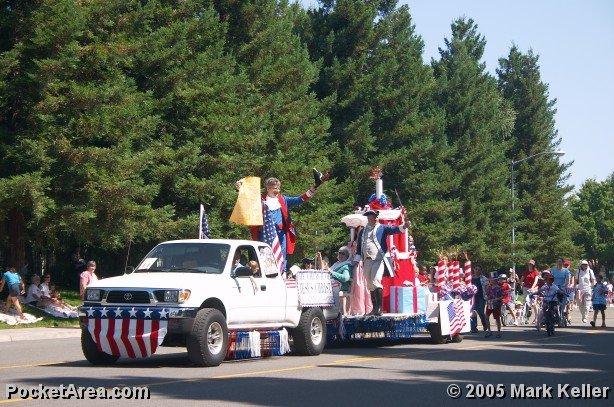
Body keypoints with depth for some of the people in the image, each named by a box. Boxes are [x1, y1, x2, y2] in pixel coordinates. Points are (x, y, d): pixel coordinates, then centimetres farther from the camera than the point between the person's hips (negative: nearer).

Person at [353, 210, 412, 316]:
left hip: (378, 260, -5)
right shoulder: (363, 231, 17)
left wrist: (404, 226, -32)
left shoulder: (382, 228, 3)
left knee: (376, 282, -18)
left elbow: (394, 229, -13)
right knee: (370, 285, 9)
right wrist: (356, 259, 14)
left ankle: (379, 308, -19)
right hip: (367, 260, 5)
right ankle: (374, 308, 16)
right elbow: (359, 246, 21)